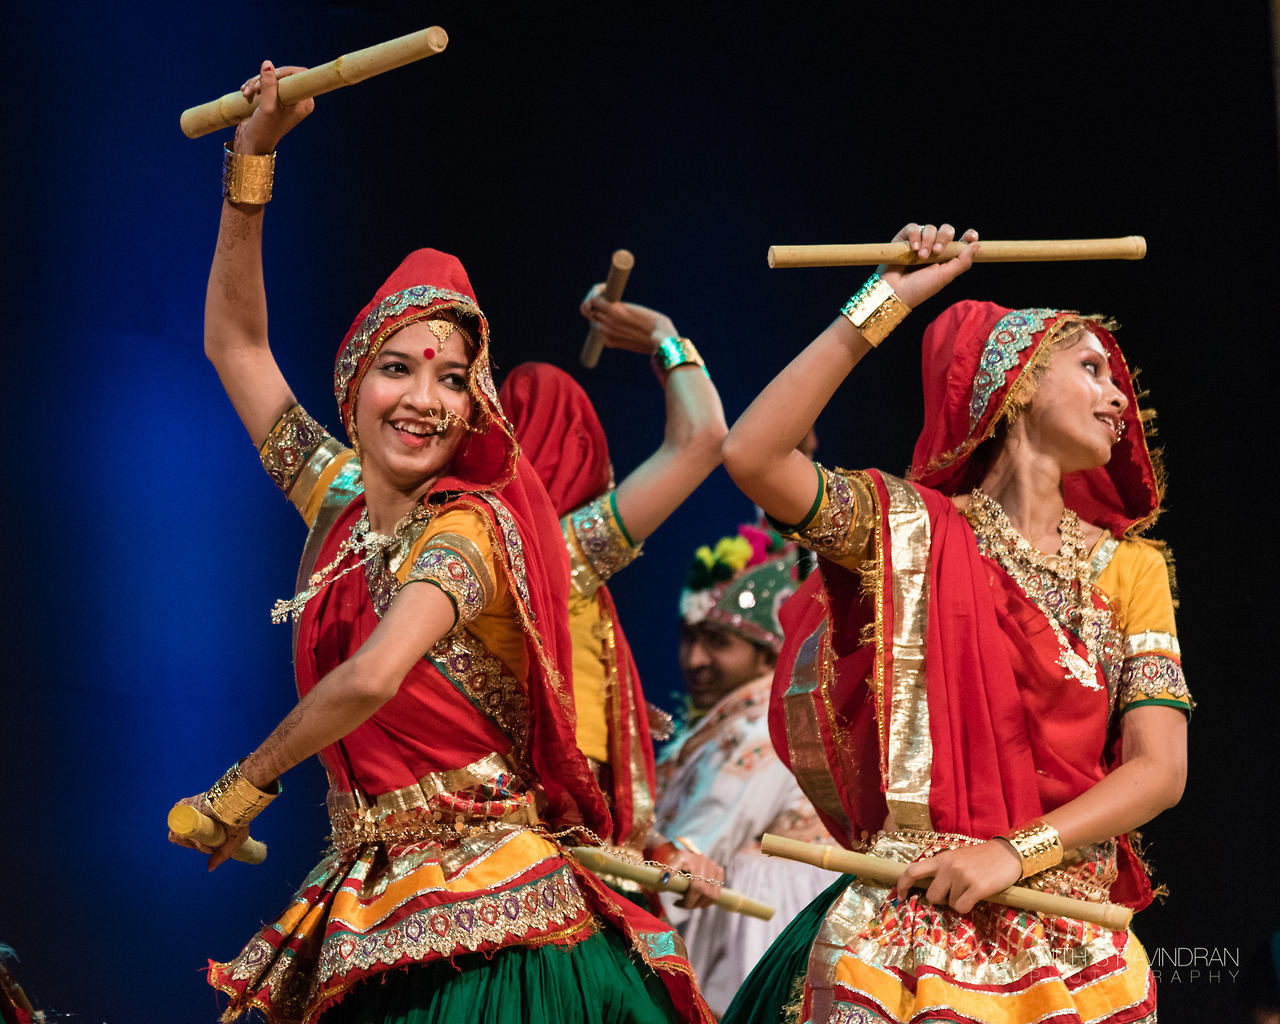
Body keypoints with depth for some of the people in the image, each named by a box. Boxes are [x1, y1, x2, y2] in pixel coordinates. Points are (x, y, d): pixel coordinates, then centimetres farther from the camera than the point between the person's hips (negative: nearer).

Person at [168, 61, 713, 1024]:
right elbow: (234, 341, 16)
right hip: (370, 914, 6)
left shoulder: (467, 528, -11)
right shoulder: (337, 500, 9)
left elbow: (371, 677, -27)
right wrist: (253, 153, 8)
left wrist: (245, 785, -13)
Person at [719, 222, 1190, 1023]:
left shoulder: (1128, 566, 9)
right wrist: (885, 303, -10)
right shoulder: (912, 531, 2)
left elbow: (1162, 768, -1)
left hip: (1075, 944, 3)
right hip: (909, 930, -3)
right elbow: (753, 455, -15)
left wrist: (1017, 852, -15)